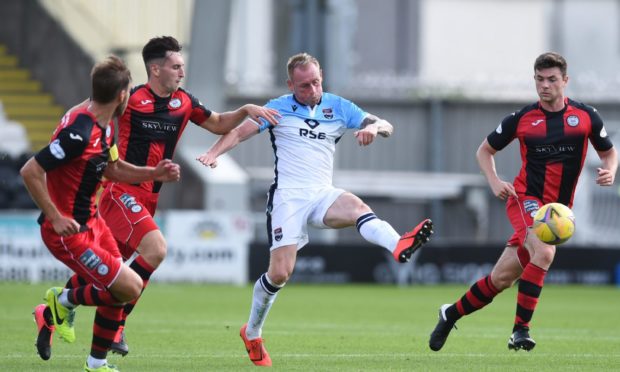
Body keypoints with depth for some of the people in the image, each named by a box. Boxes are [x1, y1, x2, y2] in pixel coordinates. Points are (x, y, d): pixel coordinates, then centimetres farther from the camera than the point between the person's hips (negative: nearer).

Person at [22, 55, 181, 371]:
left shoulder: (105, 127, 4)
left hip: (91, 221, 10)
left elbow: (112, 168, 23)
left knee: (120, 290, 10)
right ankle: (62, 302, 11)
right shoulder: (79, 132, -27)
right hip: (68, 229, -10)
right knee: (130, 288, -9)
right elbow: (30, 171, -26)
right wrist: (55, 218, -23)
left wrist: (154, 174, 10)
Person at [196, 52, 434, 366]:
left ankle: (399, 247, -62)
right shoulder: (278, 108, 6)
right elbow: (240, 132, -1)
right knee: (279, 272, -10)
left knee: (357, 207, -33)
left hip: (322, 194, 2)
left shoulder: (338, 107, 12)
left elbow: (386, 127, 7)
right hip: (288, 195, -2)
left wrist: (373, 127, -18)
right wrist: (214, 152, -21)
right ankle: (252, 334, 13)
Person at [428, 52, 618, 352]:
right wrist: (494, 181, -5)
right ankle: (521, 329, -23)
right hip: (525, 198, -3)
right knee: (544, 252, -31)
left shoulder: (586, 116, 1)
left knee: (502, 278, 1)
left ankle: (451, 314, 21)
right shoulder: (522, 119, -1)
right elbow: (485, 150, 13)